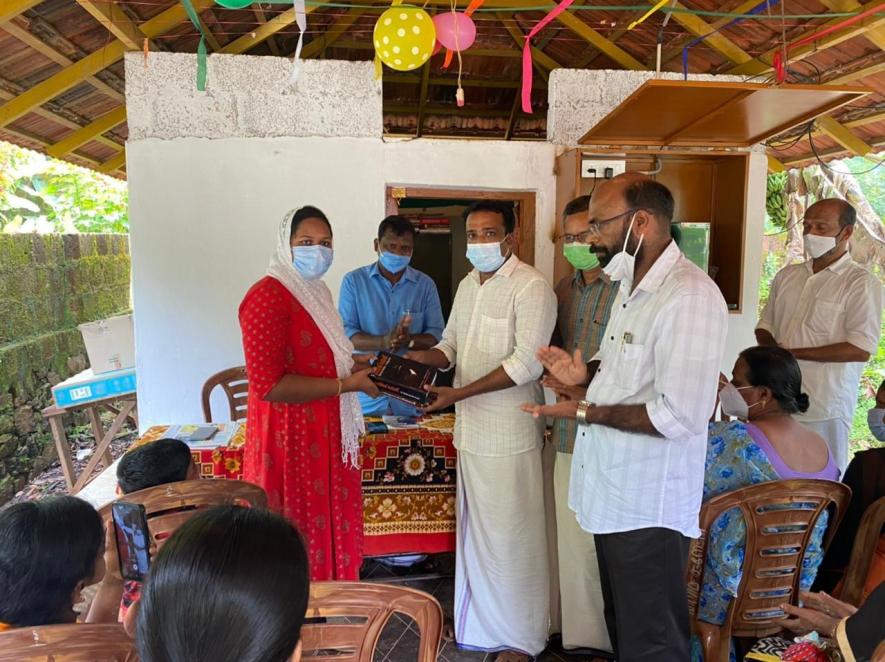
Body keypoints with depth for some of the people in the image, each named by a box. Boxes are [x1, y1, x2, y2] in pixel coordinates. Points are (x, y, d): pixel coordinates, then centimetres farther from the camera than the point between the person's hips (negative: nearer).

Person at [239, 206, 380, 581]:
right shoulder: (268, 296, -17)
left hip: (324, 435, 9)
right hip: (289, 439, -9)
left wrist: (353, 366, 8)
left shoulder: (317, 292, 13)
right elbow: (268, 384, -23)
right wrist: (346, 384, -19)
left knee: (328, 528, 18)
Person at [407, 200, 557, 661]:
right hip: (470, 428, 8)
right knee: (474, 527, 18)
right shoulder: (468, 285, 13)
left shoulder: (531, 286, -13)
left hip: (508, 434, -8)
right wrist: (428, 357, -3)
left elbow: (525, 364, -21)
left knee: (511, 533, 4)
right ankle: (479, 621, 37)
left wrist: (459, 393, -22)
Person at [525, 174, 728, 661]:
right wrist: (588, 373, 3)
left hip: (648, 506, -9)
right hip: (613, 492, 9)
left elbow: (679, 416, -27)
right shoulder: (632, 285, 10)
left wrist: (586, 412, -19)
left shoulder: (689, 296, -23)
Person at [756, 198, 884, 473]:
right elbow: (765, 325, 17)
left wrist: (793, 352, -14)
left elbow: (861, 349, -13)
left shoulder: (862, 283, -5)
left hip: (825, 408, -5)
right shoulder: (787, 275, 12)